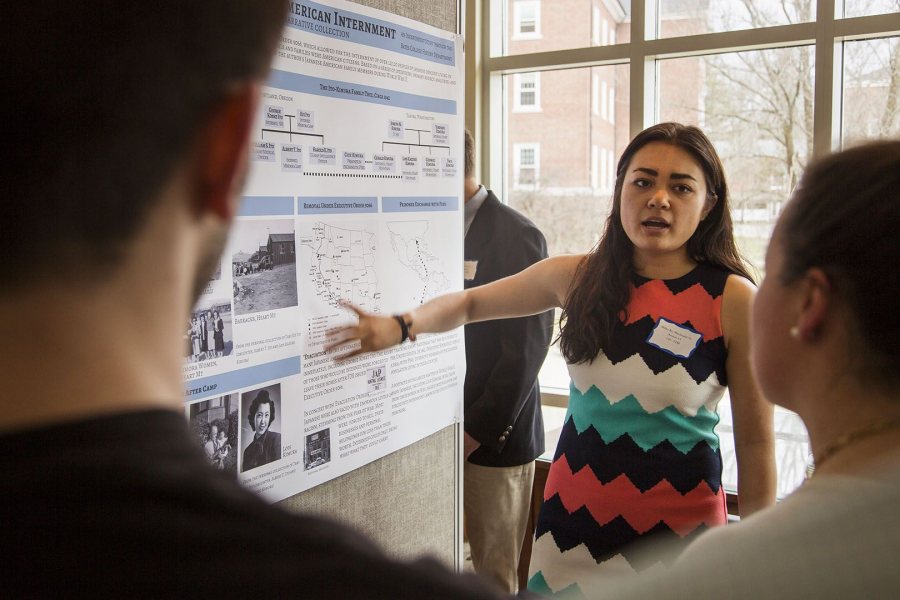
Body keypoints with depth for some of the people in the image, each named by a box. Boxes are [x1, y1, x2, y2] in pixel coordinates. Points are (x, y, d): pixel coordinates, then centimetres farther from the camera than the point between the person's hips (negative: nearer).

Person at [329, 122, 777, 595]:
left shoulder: (733, 300, -12)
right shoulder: (579, 277, -3)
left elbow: (755, 440, -6)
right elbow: (469, 303, 9)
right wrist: (400, 325, -8)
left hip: (676, 531, -2)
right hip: (572, 519, 3)